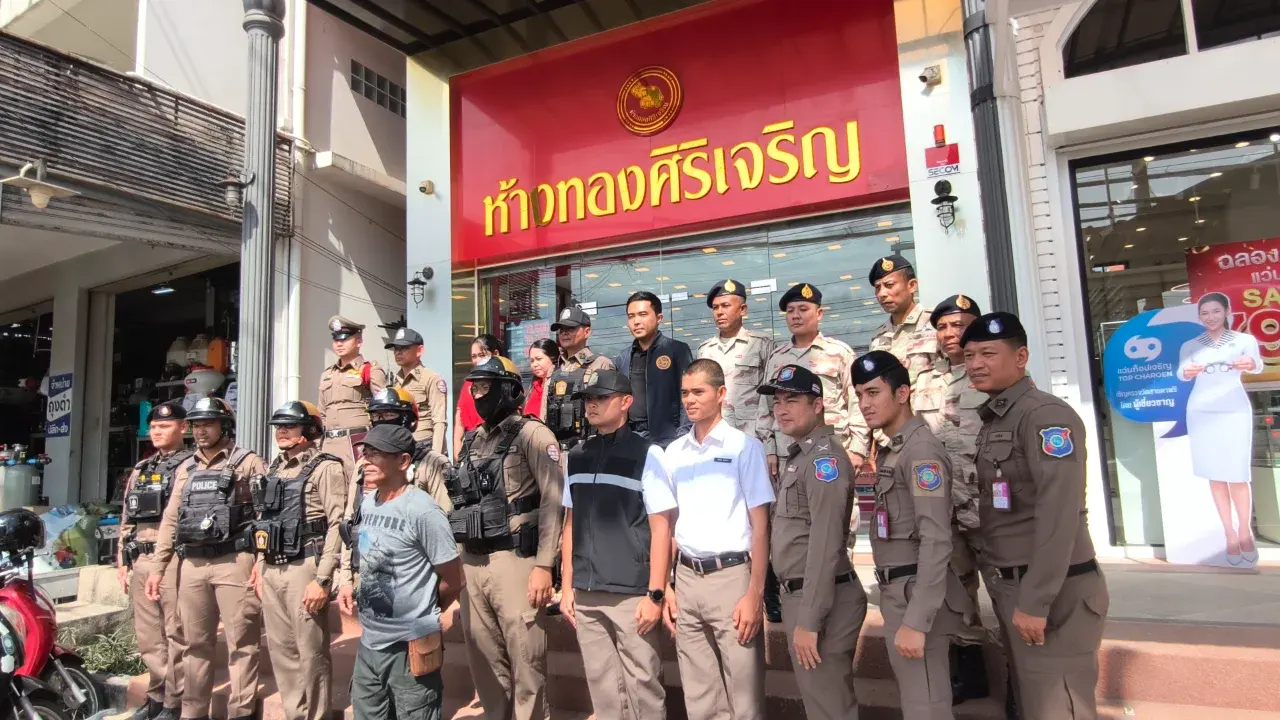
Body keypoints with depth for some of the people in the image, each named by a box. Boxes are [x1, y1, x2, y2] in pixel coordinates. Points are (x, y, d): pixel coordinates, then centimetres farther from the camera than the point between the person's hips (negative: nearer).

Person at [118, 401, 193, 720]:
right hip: (141, 561, 8)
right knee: (148, 635, 15)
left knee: (176, 634, -1)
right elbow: (126, 520, 21)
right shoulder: (140, 470, 19)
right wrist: (123, 562, 16)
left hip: (174, 559, -8)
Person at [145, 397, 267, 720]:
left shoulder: (248, 463, -2)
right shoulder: (185, 469, 17)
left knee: (240, 643, -1)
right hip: (192, 565, 6)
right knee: (196, 643, 15)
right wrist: (158, 567, 13)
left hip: (234, 562, -6)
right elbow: (170, 520, 19)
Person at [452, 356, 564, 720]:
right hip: (472, 563, 7)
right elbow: (462, 502, 18)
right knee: (484, 659, 15)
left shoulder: (531, 434, -6)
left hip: (514, 560, -7)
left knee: (525, 659, 1)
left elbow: (553, 501, -13)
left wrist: (543, 565, -18)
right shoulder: (473, 441, 15)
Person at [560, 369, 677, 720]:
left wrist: (655, 594, -11)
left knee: (642, 682, 6)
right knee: (601, 684, 14)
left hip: (632, 593, -5)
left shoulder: (647, 454, -7)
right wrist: (568, 587, 11)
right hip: (586, 594, 5)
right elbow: (572, 525, 14)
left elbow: (661, 528, -8)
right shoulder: (576, 457, 9)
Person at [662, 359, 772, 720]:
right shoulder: (674, 452, 8)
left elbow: (760, 525, -6)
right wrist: (664, 586, 9)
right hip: (687, 578, 5)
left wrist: (755, 594, -11)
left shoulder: (744, 446, -6)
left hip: (731, 575, -4)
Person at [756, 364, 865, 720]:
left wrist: (809, 619, -22)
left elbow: (826, 543, -22)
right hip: (797, 595, 9)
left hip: (820, 601, -9)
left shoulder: (824, 456, -17)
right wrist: (797, 608, 13)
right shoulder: (797, 455, 13)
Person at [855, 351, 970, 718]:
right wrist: (901, 610, 11)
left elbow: (936, 541, -22)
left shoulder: (921, 449, -15)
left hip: (916, 595, -9)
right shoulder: (891, 451, 14)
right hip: (898, 593, 9)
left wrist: (916, 621, -24)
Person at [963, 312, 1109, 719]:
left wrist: (1036, 600, -23)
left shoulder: (1046, 415, -14)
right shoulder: (991, 421, 12)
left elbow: (1060, 514, -22)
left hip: (1053, 592, -8)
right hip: (1009, 586, 8)